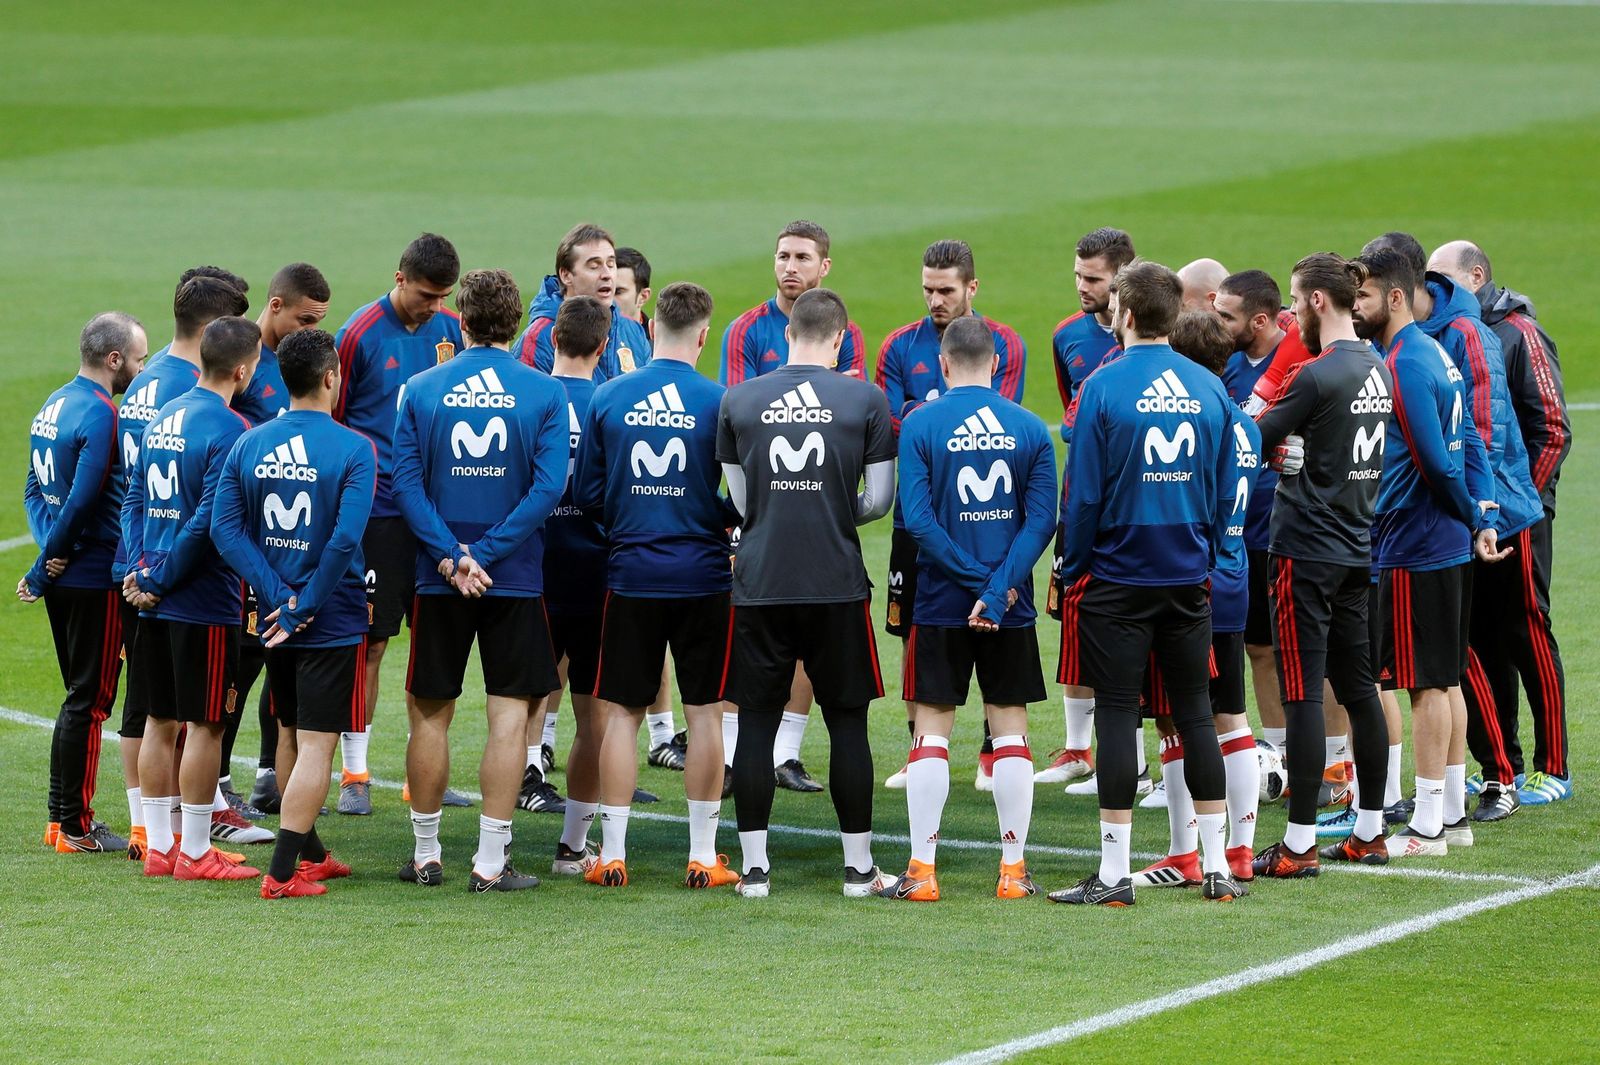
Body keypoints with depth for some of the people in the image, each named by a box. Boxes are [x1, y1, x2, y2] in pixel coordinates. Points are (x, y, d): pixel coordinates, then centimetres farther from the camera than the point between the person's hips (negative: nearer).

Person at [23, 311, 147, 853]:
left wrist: (48, 556, 3)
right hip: (96, 577, -9)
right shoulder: (101, 415, -17)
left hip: (64, 580, 9)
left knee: (81, 696, 17)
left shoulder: (54, 406, 12)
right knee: (89, 701, -1)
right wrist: (47, 565, -11)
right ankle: (74, 827, 4)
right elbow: (82, 500, -22)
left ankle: (61, 816, 21)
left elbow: (35, 489, 13)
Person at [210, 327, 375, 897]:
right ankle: (283, 873, -9)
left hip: (275, 616, 5)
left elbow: (225, 528, -6)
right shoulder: (353, 449, -13)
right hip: (333, 624, -5)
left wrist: (279, 598, -9)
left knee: (291, 736, 20)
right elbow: (345, 540, -22)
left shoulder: (248, 444, 1)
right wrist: (303, 609, -14)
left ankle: (310, 853, 33)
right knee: (316, 745, -3)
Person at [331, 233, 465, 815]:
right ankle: (354, 772, 6)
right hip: (379, 508, -4)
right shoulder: (360, 334, -6)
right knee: (370, 642, -2)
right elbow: (331, 422, -1)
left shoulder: (452, 331, 6)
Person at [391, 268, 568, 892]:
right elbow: (548, 487, -12)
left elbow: (407, 484, -7)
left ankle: (425, 855, 19)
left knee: (430, 714, 11)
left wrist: (451, 556, -12)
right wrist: (484, 553, -12)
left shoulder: (421, 390, 0)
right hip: (517, 580, -1)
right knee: (510, 713, 2)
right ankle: (491, 861, -2)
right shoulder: (544, 394, -3)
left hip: (439, 582, 1)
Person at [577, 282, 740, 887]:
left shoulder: (609, 399, -2)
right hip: (703, 576, -1)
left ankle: (611, 854, 8)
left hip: (631, 574, 1)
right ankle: (703, 857, 8)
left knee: (623, 712, 8)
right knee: (704, 712, 6)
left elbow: (586, 494, 2)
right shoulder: (719, 403, -8)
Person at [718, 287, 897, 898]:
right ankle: (858, 867, 10)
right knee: (847, 721, 8)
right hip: (837, 584, -1)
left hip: (759, 582, 1)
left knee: (756, 721, 7)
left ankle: (754, 868, 6)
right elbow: (880, 499, 1)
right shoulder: (866, 401, -2)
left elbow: (739, 500, 9)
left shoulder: (738, 401, 2)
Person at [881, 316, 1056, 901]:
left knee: (932, 729, 4)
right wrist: (999, 587, -13)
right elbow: (1042, 518, -7)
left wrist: (979, 580, -10)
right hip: (1012, 610, 2)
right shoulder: (1030, 428, 1)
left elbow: (916, 517, -12)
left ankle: (922, 870, 1)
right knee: (1010, 728, 8)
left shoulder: (919, 424, -5)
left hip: (941, 602, -2)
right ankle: (1013, 869, 9)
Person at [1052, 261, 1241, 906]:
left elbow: (1084, 491, -10)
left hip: (1119, 577, -4)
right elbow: (1226, 493, 6)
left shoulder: (1104, 387, -11)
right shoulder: (1208, 388, 2)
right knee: (1194, 712, 10)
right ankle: (1216, 866, 12)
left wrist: (1072, 568, 2)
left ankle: (1114, 873, 0)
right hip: (1189, 579, 4)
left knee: (1117, 713, 0)